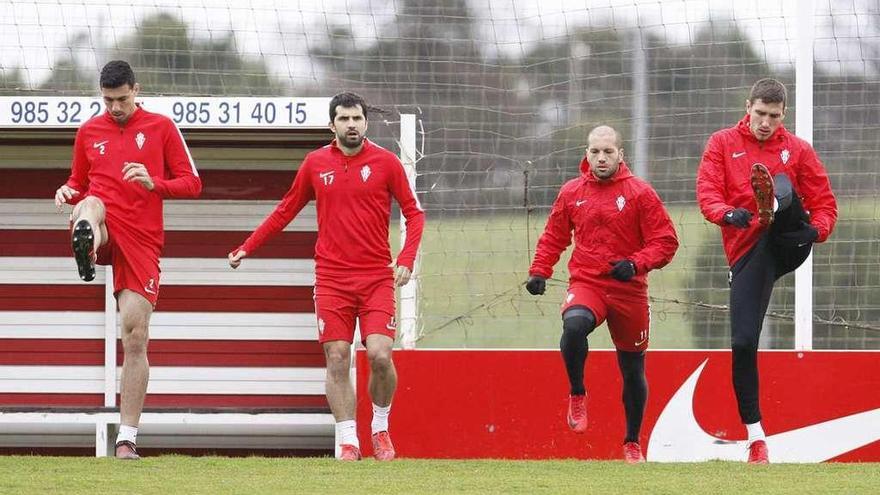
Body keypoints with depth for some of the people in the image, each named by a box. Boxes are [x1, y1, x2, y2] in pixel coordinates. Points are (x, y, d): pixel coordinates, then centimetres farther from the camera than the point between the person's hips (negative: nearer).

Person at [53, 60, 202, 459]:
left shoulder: (161, 128, 6)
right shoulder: (89, 131, 13)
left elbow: (192, 184, 6)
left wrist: (154, 183, -14)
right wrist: (68, 193, -1)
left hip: (140, 240, -1)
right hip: (104, 228, 1)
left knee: (136, 336, -5)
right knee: (91, 204, -36)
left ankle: (127, 437, 0)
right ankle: (85, 247, -72)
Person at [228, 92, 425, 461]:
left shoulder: (385, 161, 1)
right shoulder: (315, 163, 6)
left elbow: (414, 213, 5)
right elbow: (286, 211, 17)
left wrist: (406, 260, -9)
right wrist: (247, 248, 16)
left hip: (377, 276, -2)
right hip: (332, 278, 2)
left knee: (379, 355, -13)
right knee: (337, 361, -4)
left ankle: (381, 428, 10)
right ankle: (348, 442, 0)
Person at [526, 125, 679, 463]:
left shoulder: (639, 193, -3)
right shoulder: (571, 193, 6)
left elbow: (666, 242, -4)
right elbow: (554, 238, 17)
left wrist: (635, 263, -19)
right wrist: (539, 271, 2)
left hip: (629, 290, 0)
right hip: (586, 283, 0)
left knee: (633, 369, 10)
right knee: (574, 325, -34)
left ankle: (632, 444, 28)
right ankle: (577, 394, -10)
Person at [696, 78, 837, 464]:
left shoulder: (797, 150, 12)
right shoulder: (722, 144, 12)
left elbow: (824, 203, 11)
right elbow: (707, 193, -1)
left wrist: (817, 230, -11)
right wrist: (727, 214, -23)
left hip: (788, 243, -1)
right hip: (747, 252, 1)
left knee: (782, 187, -29)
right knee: (743, 343, -8)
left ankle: (775, 208, -65)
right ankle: (755, 436, 2)